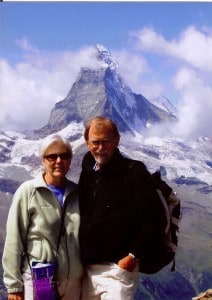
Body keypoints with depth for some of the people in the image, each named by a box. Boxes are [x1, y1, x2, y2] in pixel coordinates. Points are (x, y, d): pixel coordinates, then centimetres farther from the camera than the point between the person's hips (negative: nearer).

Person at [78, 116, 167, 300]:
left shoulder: (135, 172, -8)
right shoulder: (88, 171, 11)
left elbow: (152, 221, -12)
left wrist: (134, 256, -15)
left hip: (118, 269, -6)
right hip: (87, 268, 7)